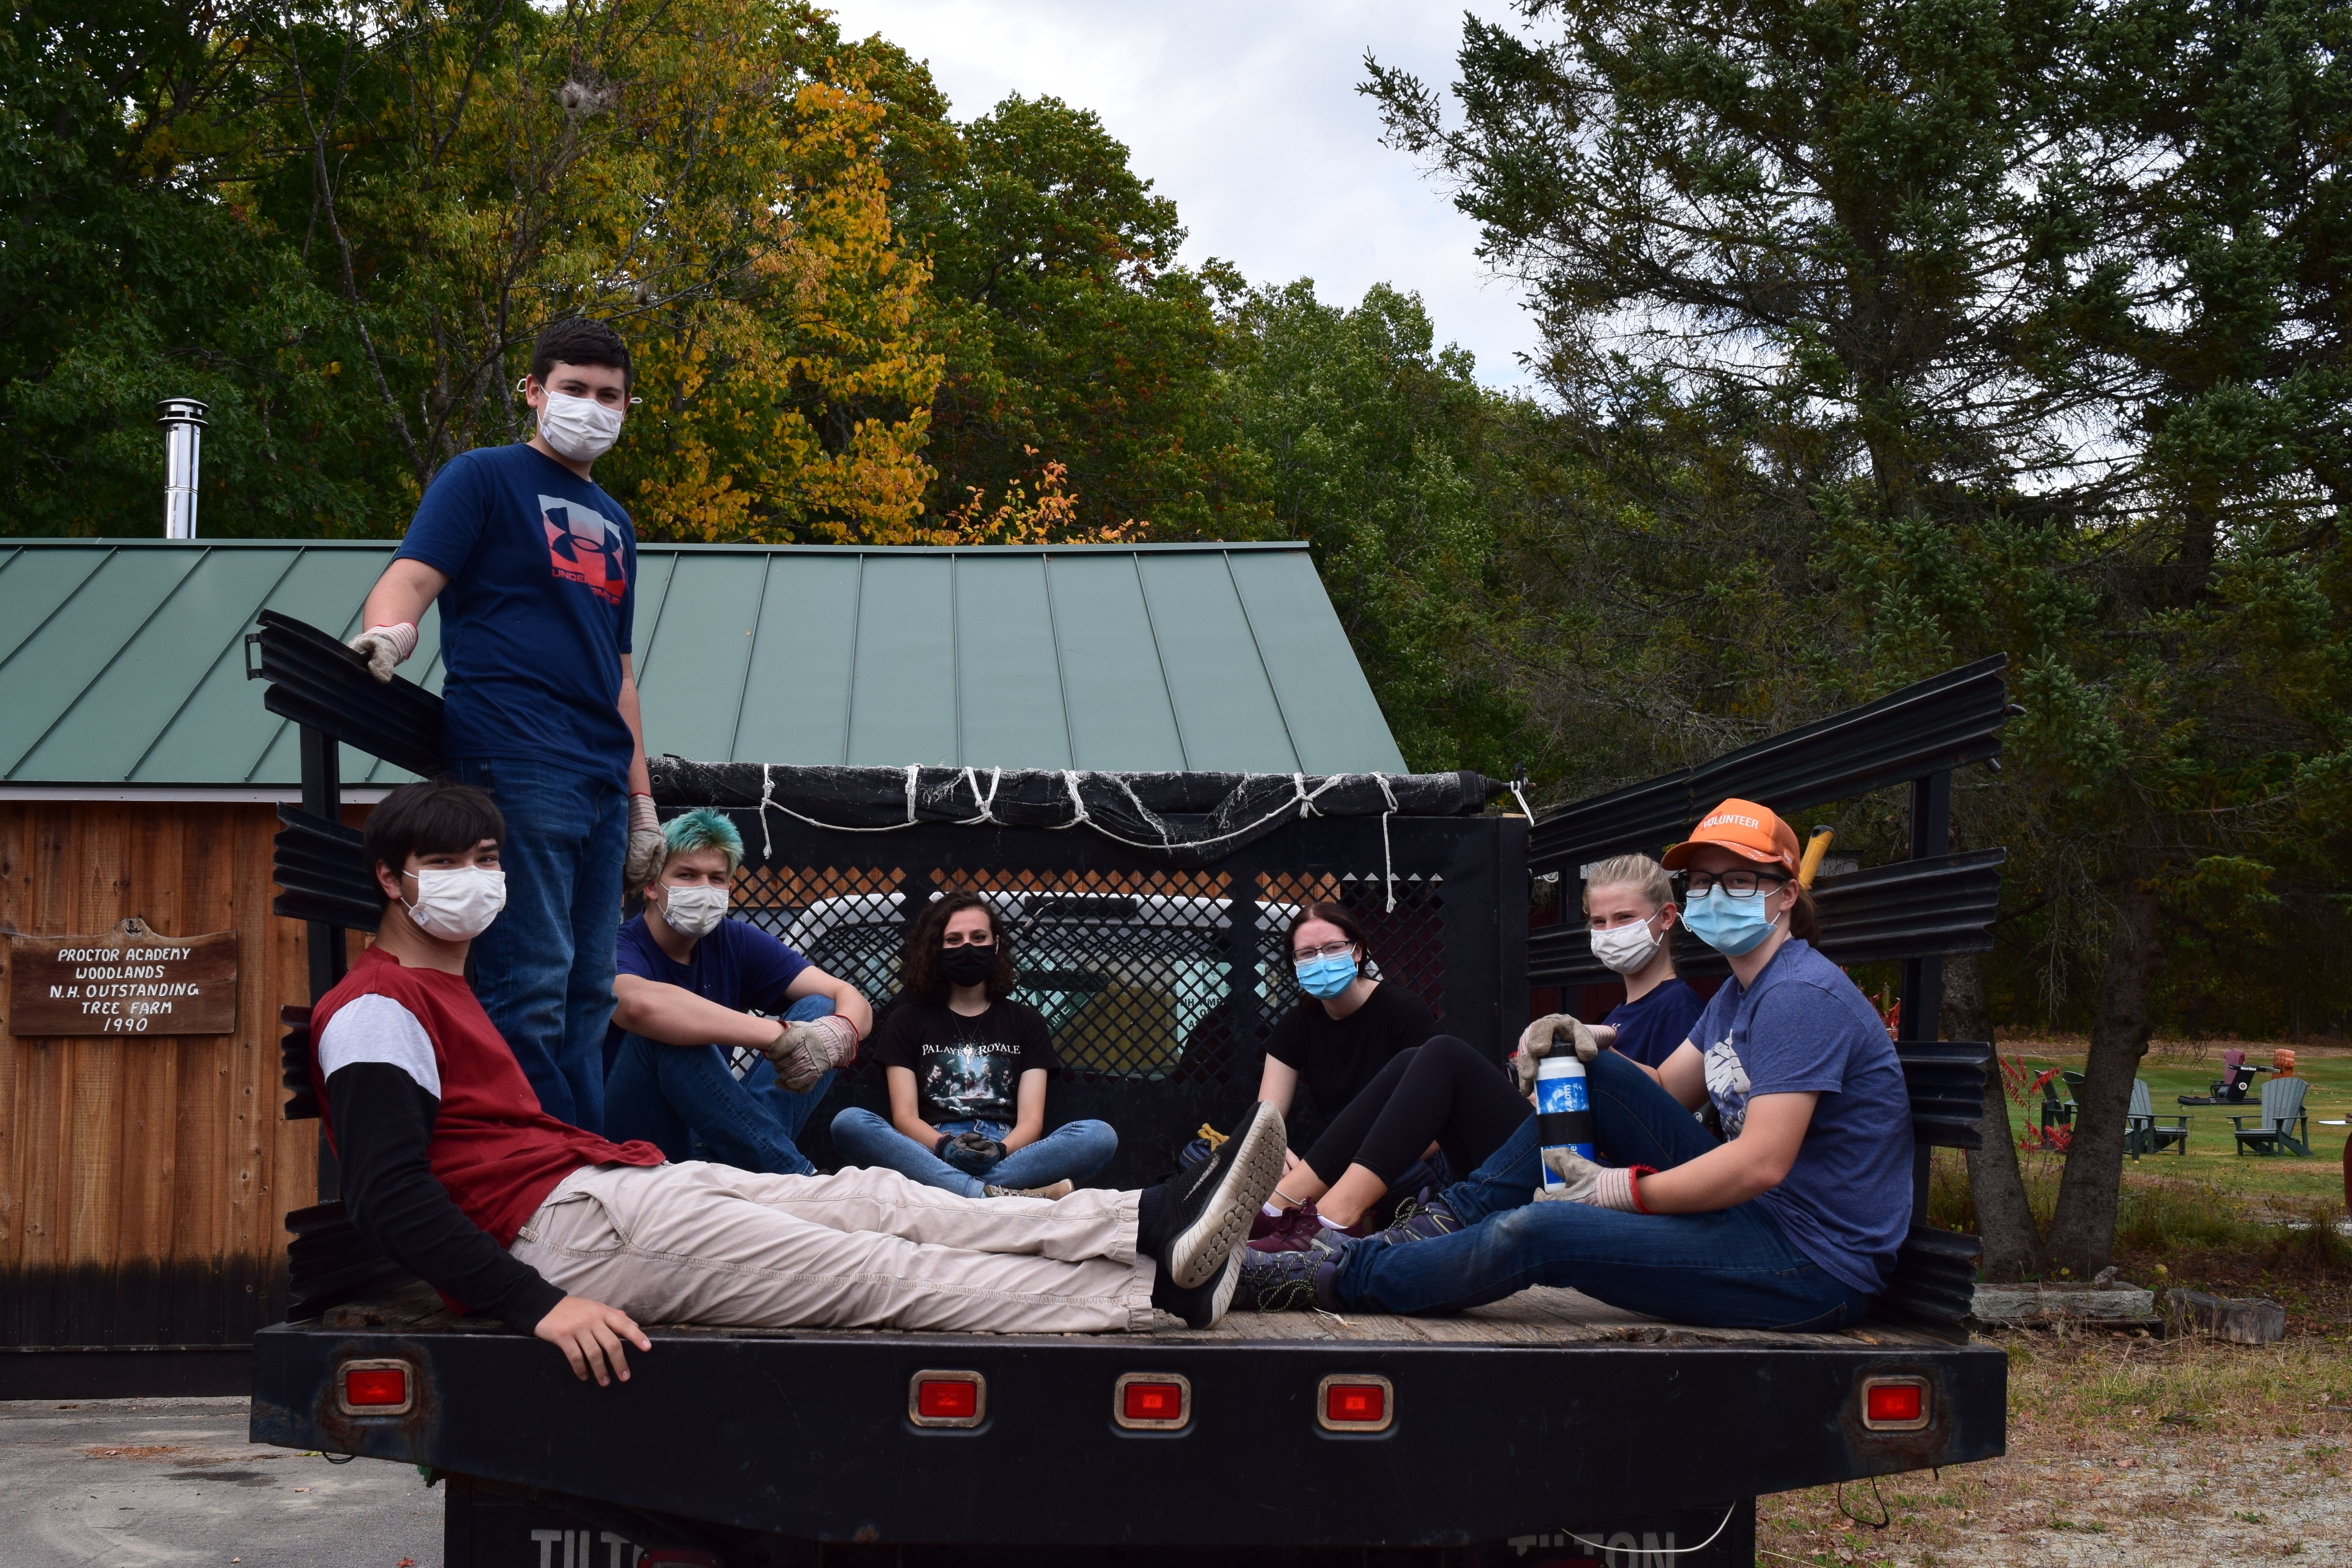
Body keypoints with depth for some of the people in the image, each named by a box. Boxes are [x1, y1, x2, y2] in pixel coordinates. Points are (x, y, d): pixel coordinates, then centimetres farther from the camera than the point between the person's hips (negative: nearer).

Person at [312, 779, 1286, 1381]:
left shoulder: (457, 991, 27)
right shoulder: (376, 1009, -6)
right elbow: (389, 1196, -18)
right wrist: (537, 1305, -28)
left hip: (612, 1184, 10)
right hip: (557, 1230, -10)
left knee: (875, 1200, -5)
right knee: (874, 1272, -14)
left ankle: (1150, 1224, -14)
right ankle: (1157, 1289, -17)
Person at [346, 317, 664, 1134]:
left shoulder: (612, 522, 25)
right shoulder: (485, 477, 6)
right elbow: (412, 577, -7)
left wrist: (643, 799, 20)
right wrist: (388, 630, -31)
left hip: (599, 779, 7)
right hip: (515, 761, -7)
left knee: (586, 991, 7)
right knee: (531, 983, -12)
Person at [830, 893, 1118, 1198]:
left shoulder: (1027, 1022, 19)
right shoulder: (906, 1021, 17)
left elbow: (1031, 1120, 6)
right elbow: (904, 1117, 5)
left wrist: (1000, 1150, -17)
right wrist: (945, 1147, -18)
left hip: (1008, 1158, 1)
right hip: (932, 1154, -1)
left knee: (1100, 1135, -28)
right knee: (849, 1123, -31)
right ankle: (994, 1195, -45)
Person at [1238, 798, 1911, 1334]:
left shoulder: (1801, 996, -16)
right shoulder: (1739, 993, 18)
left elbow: (1762, 1163, -24)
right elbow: (1666, 1090, 20)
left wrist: (1623, 1190, -18)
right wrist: (1585, 1046, 0)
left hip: (1814, 1270, -10)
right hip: (1753, 1219, 10)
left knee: (1534, 1234, -21)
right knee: (1590, 1076, 4)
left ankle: (1326, 1278, -8)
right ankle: (1446, 1225, 3)